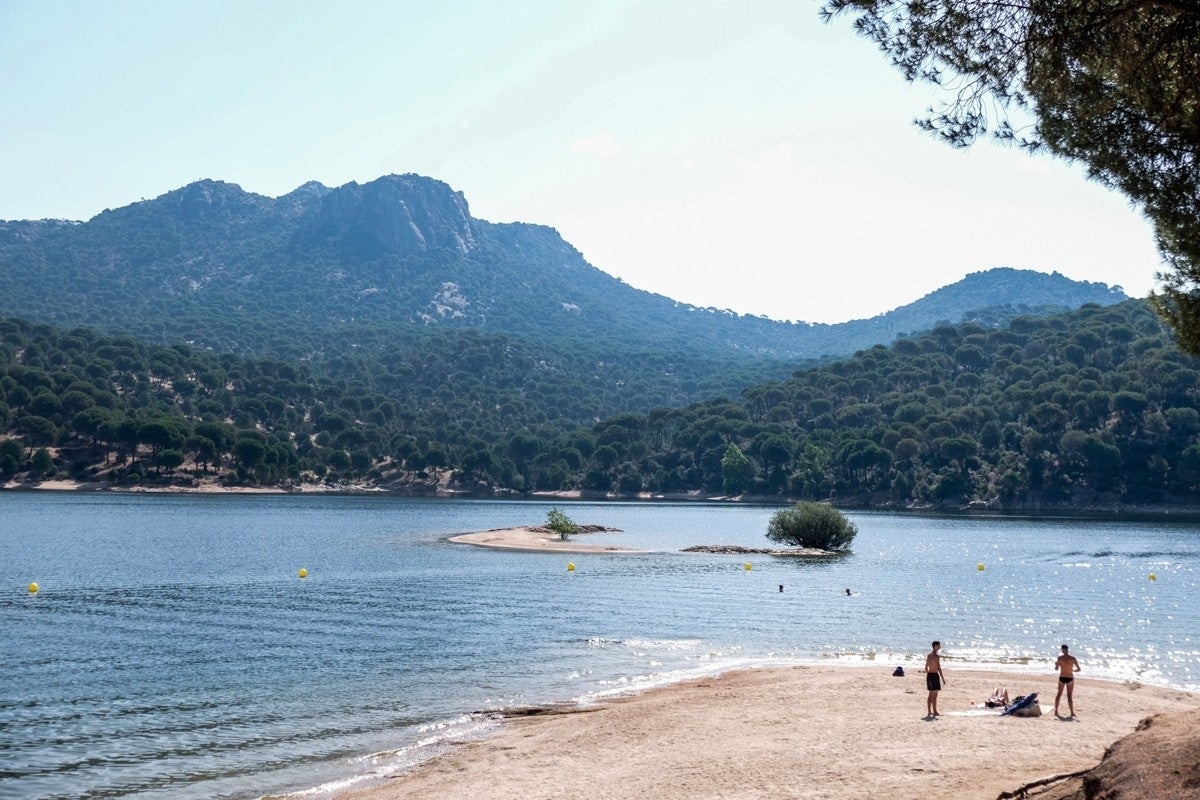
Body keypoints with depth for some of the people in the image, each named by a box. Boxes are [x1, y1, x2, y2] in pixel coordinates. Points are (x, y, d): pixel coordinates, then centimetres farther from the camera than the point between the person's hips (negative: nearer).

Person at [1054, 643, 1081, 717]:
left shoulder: (1060, 658, -7)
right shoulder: (1073, 658, -10)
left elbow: (1056, 668, 4)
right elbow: (1078, 669, -6)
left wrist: (1056, 664, 24)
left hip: (1062, 678, 1)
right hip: (1070, 678, -1)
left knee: (1059, 694, 16)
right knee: (1070, 696, 4)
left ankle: (1056, 711, 20)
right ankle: (1072, 713, 0)